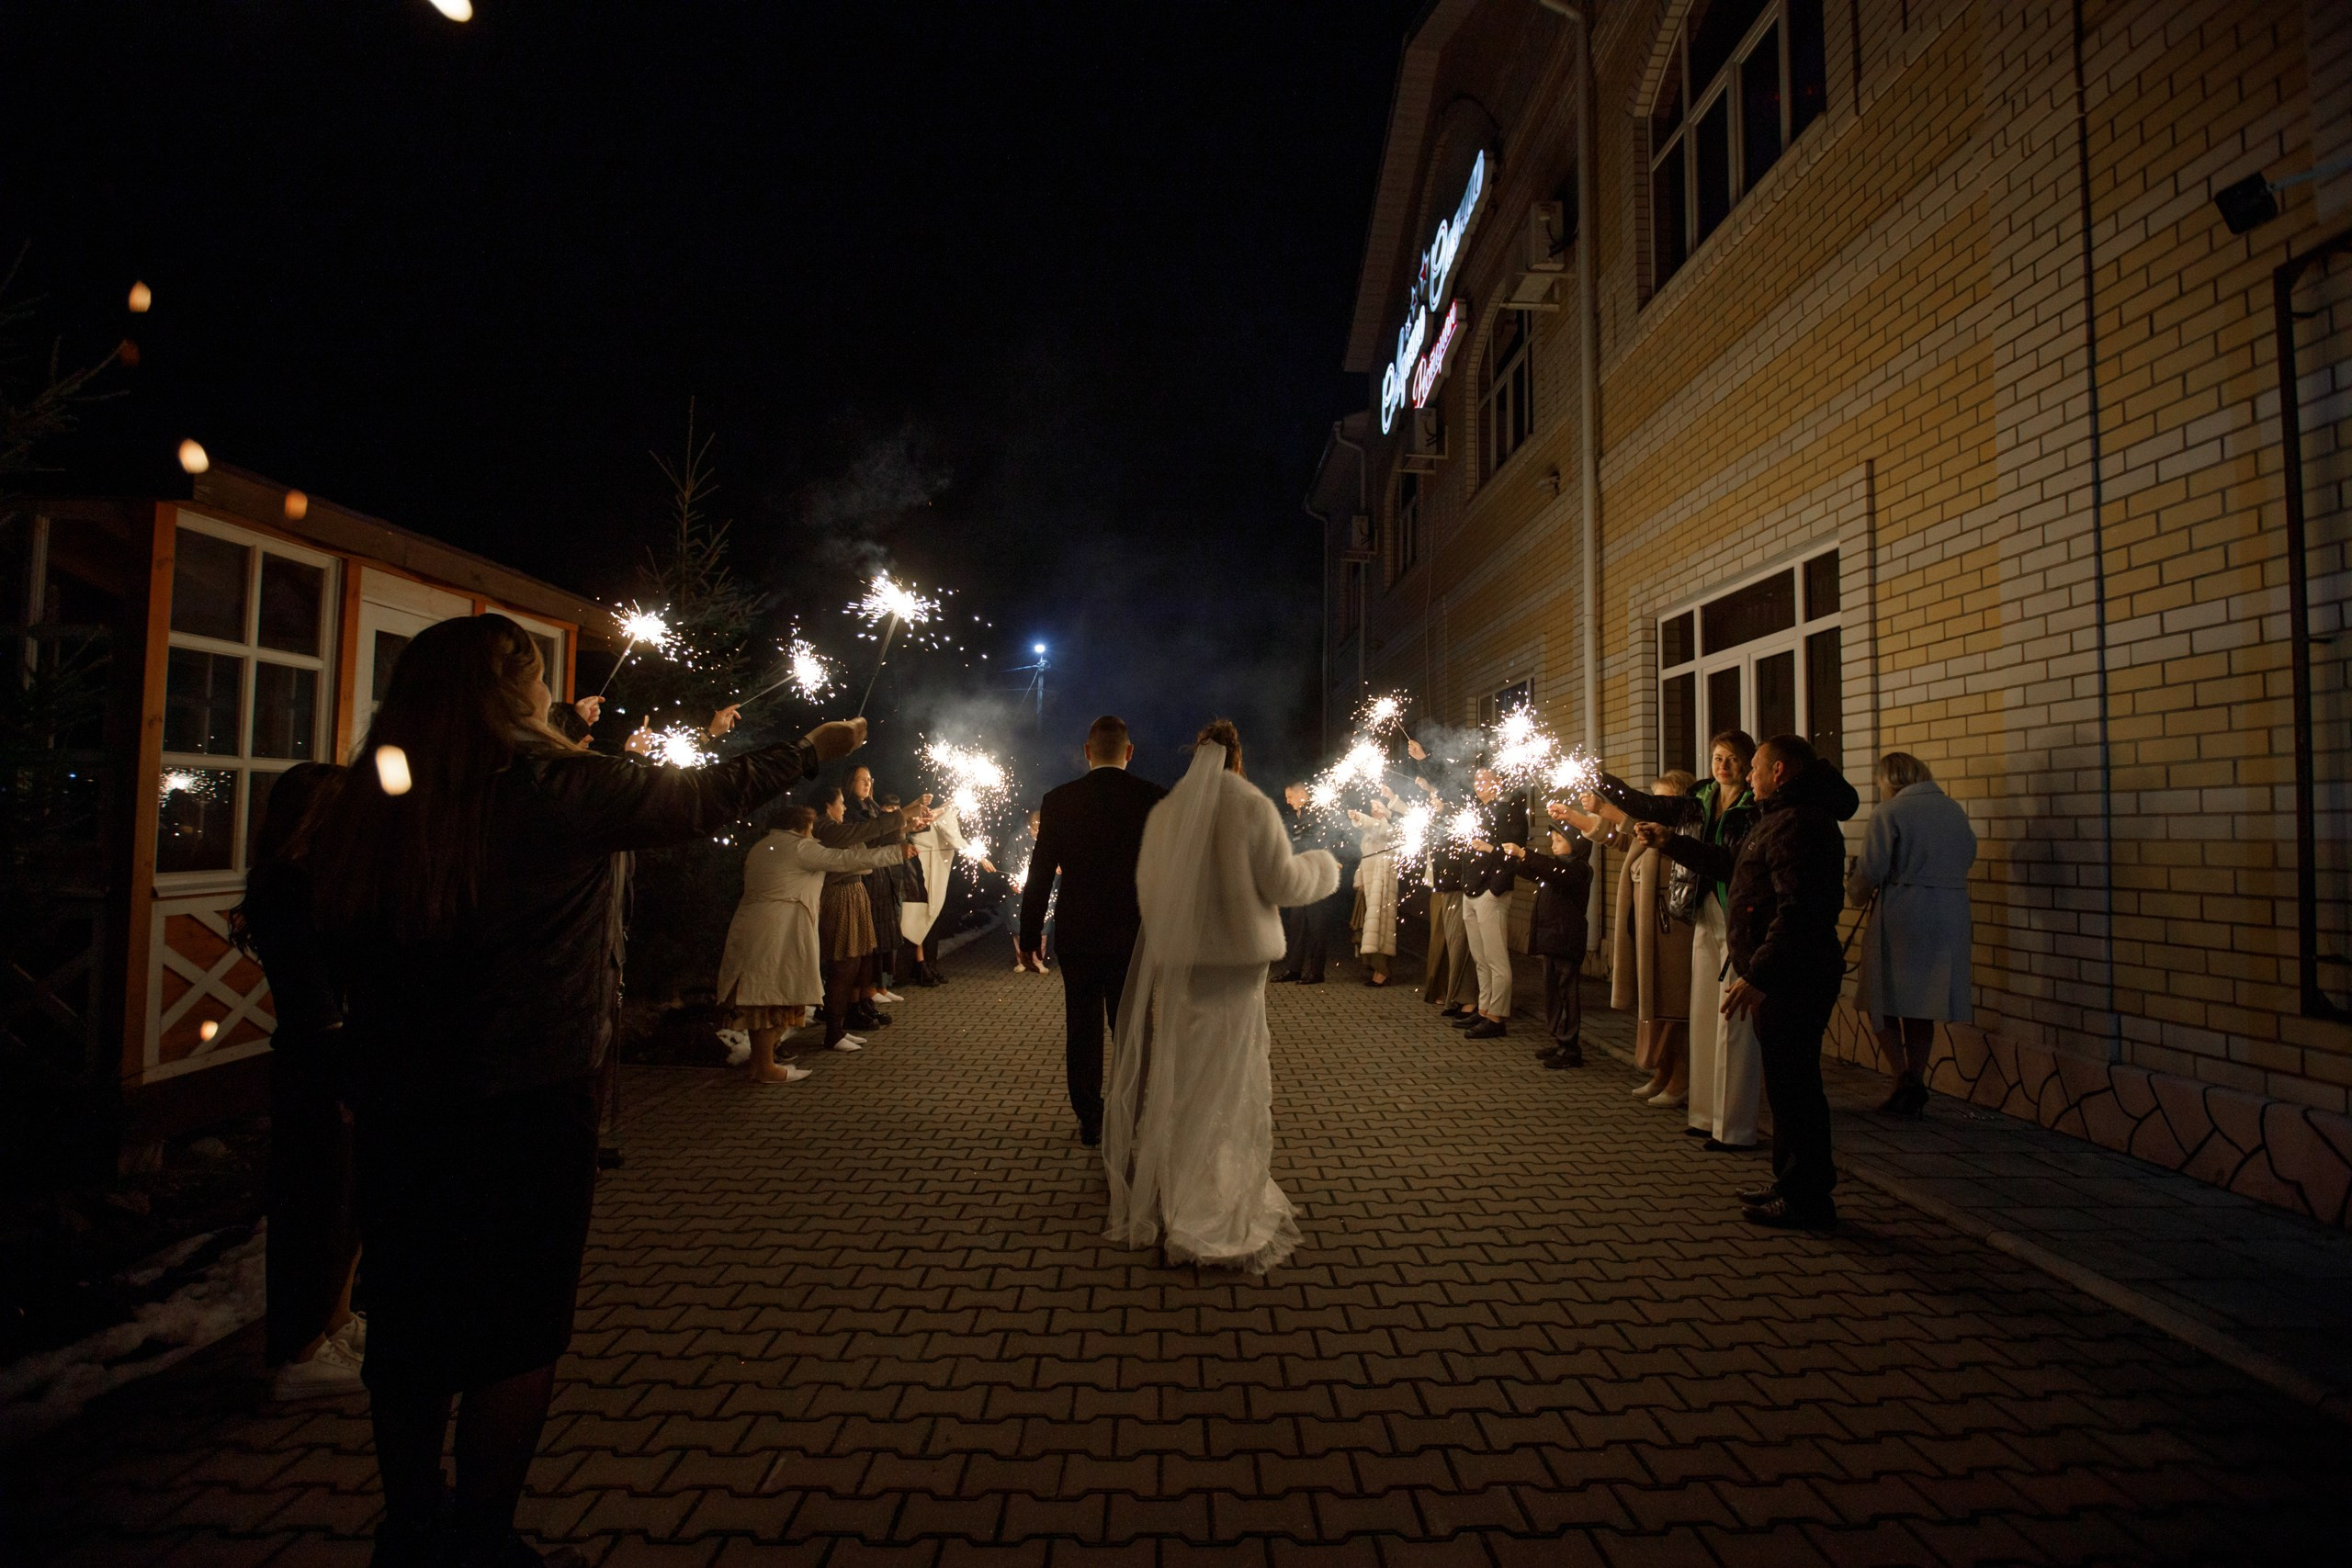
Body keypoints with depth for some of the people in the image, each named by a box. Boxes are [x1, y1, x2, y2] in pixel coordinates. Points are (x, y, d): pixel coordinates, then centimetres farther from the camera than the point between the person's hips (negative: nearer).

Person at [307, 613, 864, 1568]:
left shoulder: (366, 801, 2)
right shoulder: (554, 788, -15)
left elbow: (338, 947, 10)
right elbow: (699, 801, -6)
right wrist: (811, 752, 8)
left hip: (396, 1104, 6)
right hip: (526, 1104, -6)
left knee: (411, 1319, 19)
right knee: (518, 1332, 10)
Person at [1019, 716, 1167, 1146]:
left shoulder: (1058, 800, -5)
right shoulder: (1155, 798, -7)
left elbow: (1040, 873, -2)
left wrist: (1030, 936, 5)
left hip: (1077, 936, 1)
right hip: (1135, 936, 0)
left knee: (1082, 1030, 12)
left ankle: (1090, 1121, 20)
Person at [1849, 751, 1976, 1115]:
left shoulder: (1890, 812, -10)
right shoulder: (1955, 810, 11)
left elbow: (1869, 874, -14)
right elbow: (1967, 858, 23)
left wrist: (1853, 892, 6)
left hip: (1901, 921, -6)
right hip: (1950, 921, 6)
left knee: (1880, 1002, 6)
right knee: (1922, 1009, 13)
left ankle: (1904, 1078, -5)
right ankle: (1914, 1090, 16)